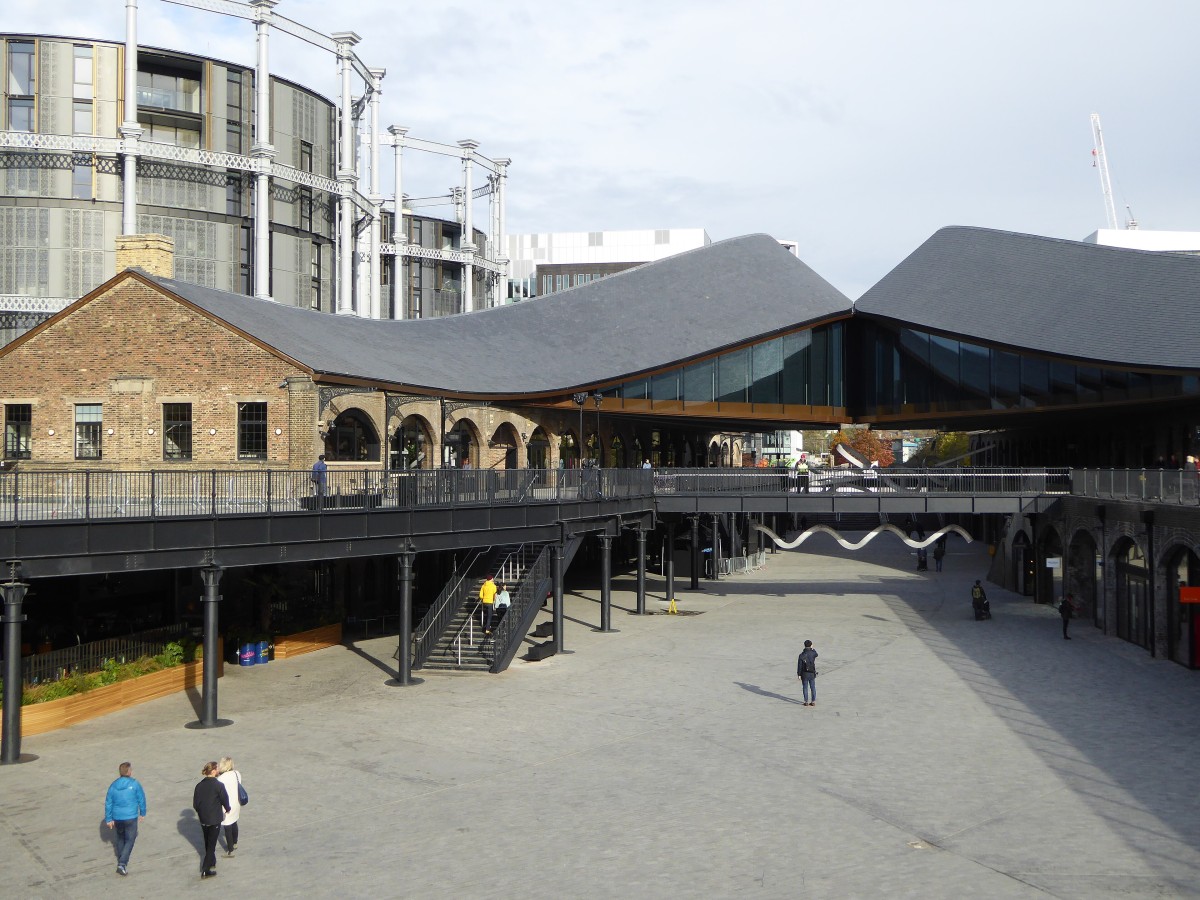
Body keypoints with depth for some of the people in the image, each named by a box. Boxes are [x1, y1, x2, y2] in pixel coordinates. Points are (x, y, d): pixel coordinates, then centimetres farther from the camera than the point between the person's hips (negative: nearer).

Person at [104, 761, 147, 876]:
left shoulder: (113, 786, -2)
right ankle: (122, 864, -12)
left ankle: (121, 861, 38)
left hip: (117, 818, 4)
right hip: (131, 817, -4)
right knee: (129, 840, 2)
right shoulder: (134, 784, -11)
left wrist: (108, 819, 10)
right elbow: (141, 799, -4)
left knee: (120, 838, 23)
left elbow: (108, 803, 2)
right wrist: (142, 813, 11)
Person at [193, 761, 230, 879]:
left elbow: (195, 804, 3)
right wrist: (227, 809, 12)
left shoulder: (199, 786, -2)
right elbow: (225, 799, -9)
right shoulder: (219, 785, -17)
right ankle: (205, 870, -3)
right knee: (212, 844, 1)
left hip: (203, 819, 5)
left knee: (207, 842, 22)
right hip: (215, 819, -5)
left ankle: (212, 862, 39)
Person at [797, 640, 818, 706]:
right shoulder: (813, 653, -8)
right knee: (813, 688, 11)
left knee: (805, 688, 6)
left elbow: (799, 665, -11)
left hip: (804, 674, -2)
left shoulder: (802, 655, -12)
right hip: (812, 674, 2)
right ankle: (813, 702, 13)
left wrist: (799, 674, -4)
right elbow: (816, 655, 20)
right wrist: (812, 649, 28)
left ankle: (806, 702, 8)